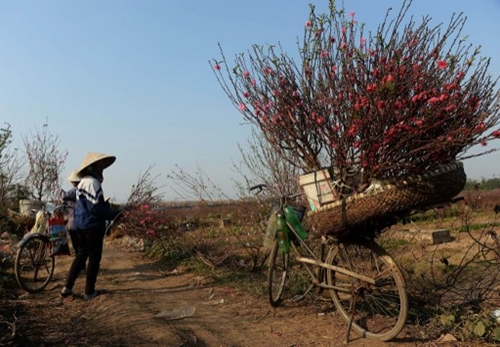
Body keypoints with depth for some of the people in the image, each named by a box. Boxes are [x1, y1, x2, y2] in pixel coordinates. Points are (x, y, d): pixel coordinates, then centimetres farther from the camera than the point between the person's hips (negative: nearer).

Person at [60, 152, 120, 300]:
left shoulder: (83, 182, 13)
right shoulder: (92, 182, -18)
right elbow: (95, 207, -23)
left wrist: (107, 208, 15)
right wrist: (113, 214, -15)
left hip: (81, 224, 9)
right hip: (92, 225, -9)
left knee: (82, 254, 18)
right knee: (94, 257, 3)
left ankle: (67, 287, 18)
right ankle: (89, 291, 11)